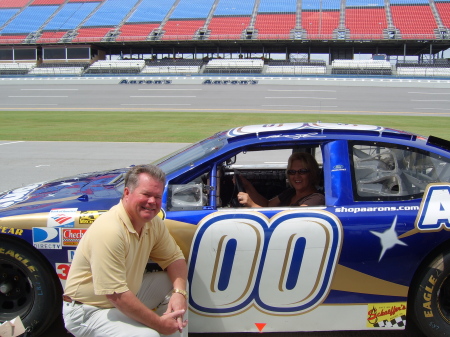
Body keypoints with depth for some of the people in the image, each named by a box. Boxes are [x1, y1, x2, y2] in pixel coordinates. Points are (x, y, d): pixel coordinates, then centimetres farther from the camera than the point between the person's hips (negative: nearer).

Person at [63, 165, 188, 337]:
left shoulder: (152, 222, -4)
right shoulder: (109, 230, -30)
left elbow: (175, 258, 4)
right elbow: (115, 295, -31)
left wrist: (179, 293, -17)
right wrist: (159, 323, -23)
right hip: (88, 310, -8)